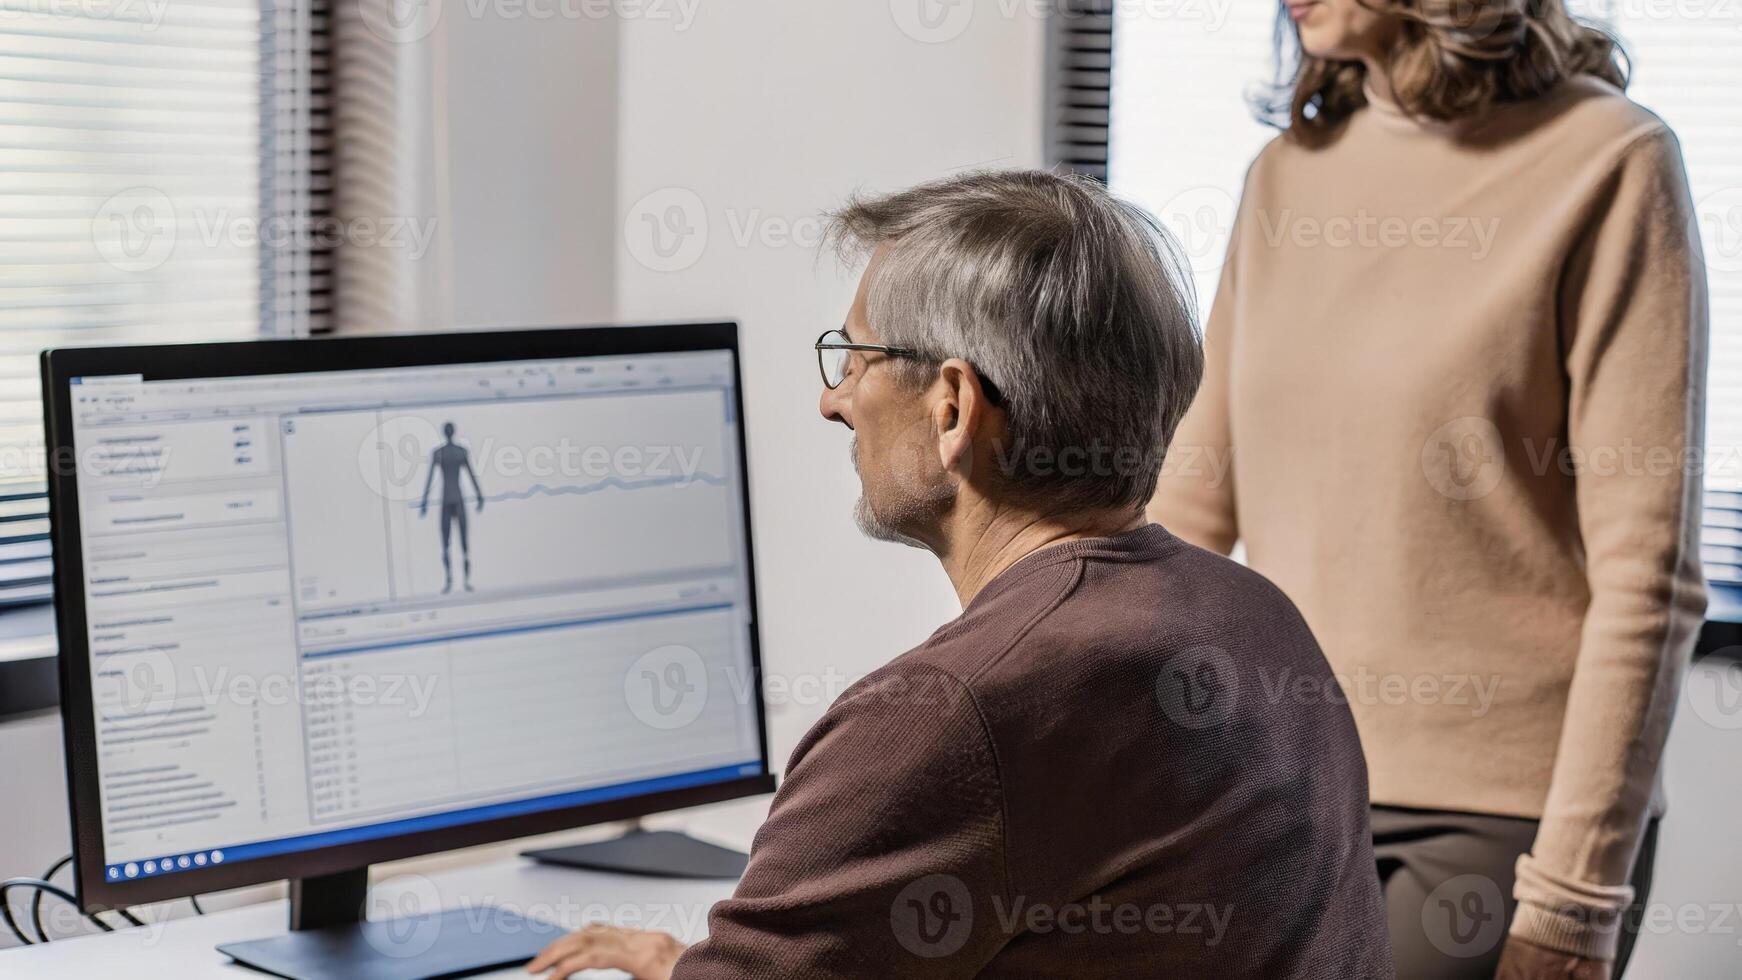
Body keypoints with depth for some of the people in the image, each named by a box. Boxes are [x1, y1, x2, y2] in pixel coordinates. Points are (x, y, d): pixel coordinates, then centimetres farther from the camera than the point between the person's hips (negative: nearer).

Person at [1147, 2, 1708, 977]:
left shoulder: (1608, 163, -9)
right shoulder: (1289, 173, 9)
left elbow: (1646, 572, -11)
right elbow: (1195, 503, 13)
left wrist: (1572, 899, -11)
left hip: (1499, 817, -5)